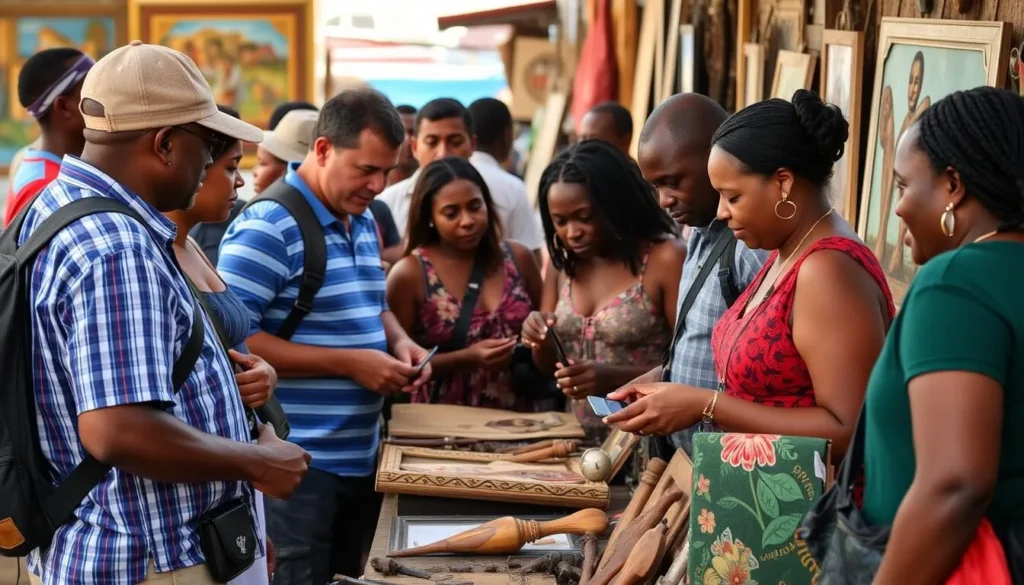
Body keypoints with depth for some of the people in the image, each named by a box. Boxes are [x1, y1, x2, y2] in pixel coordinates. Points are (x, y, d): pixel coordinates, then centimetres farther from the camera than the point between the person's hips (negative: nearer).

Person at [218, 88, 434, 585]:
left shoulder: (364, 223, 11)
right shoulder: (267, 226, -17)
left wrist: (399, 343, 2)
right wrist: (349, 363, -22)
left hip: (363, 457, 9)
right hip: (297, 466, -8)